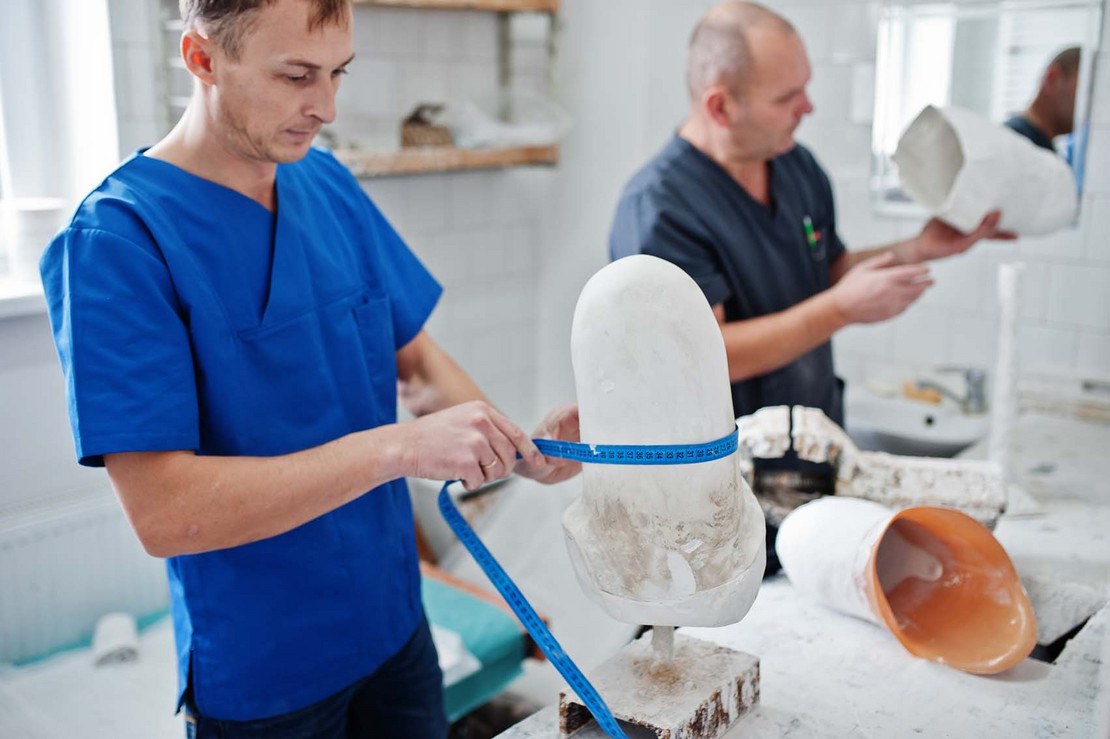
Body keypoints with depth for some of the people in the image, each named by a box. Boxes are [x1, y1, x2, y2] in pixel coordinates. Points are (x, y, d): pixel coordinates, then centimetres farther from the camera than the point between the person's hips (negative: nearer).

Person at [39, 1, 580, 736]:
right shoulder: (116, 239, -20)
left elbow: (416, 358, 5)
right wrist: (397, 447, -31)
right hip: (261, 679, -5)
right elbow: (163, 512, -26)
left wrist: (518, 448, -13)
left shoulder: (329, 185, -1)